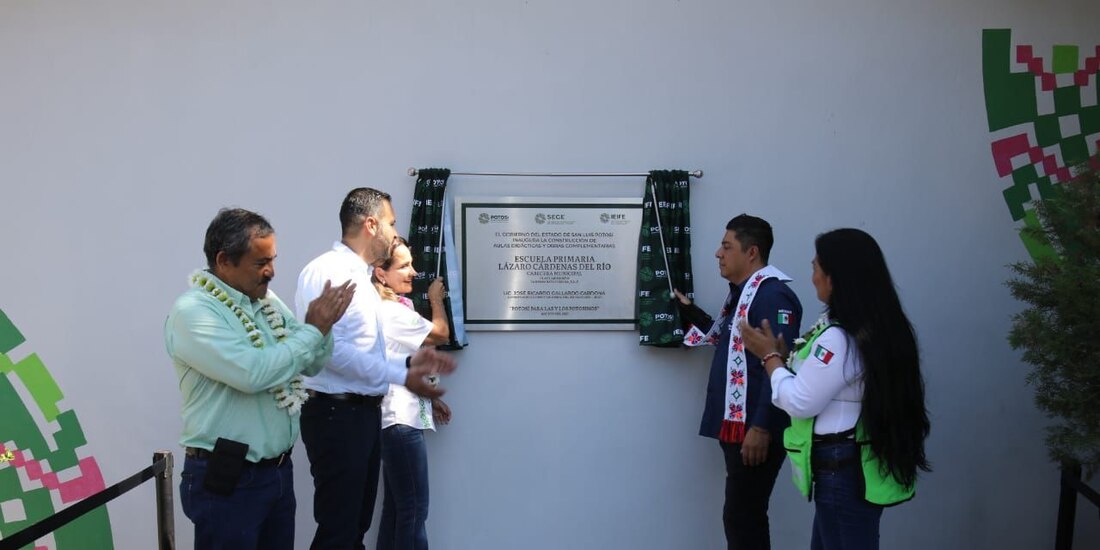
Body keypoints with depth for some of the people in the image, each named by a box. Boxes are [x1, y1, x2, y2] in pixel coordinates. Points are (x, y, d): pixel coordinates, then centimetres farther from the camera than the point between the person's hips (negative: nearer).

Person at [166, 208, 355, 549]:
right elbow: (252, 372, -28)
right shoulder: (192, 311, -15)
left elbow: (309, 365, 11)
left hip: (279, 469, 7)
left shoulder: (267, 301, 7)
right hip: (227, 478, -7)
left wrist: (322, 325, -9)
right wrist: (313, 329, -18)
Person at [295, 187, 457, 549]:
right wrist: (402, 377, -21)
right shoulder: (327, 271, -14)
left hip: (365, 411, 10)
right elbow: (331, 348, -24)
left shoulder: (361, 279, 15)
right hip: (336, 413, -9)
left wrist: (409, 361, 6)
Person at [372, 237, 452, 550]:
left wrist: (430, 399, 19)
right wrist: (436, 298, 9)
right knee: (414, 509, -3)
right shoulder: (393, 312, -18)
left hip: (396, 418, 10)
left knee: (396, 506, 14)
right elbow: (441, 334, -8)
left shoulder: (391, 309, 13)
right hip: (400, 420, -10)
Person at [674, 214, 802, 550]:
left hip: (755, 429, -10)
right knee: (744, 516, 16)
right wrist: (689, 311, 19)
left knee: (741, 517, -4)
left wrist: (761, 428, -25)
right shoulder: (741, 293, 16)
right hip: (736, 425, 10)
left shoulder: (773, 295, -16)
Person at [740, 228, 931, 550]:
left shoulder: (839, 337, -23)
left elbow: (800, 402, -18)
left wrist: (770, 357, -5)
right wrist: (784, 356, 9)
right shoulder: (876, 327, 7)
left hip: (843, 470, -9)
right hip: (862, 464, 9)